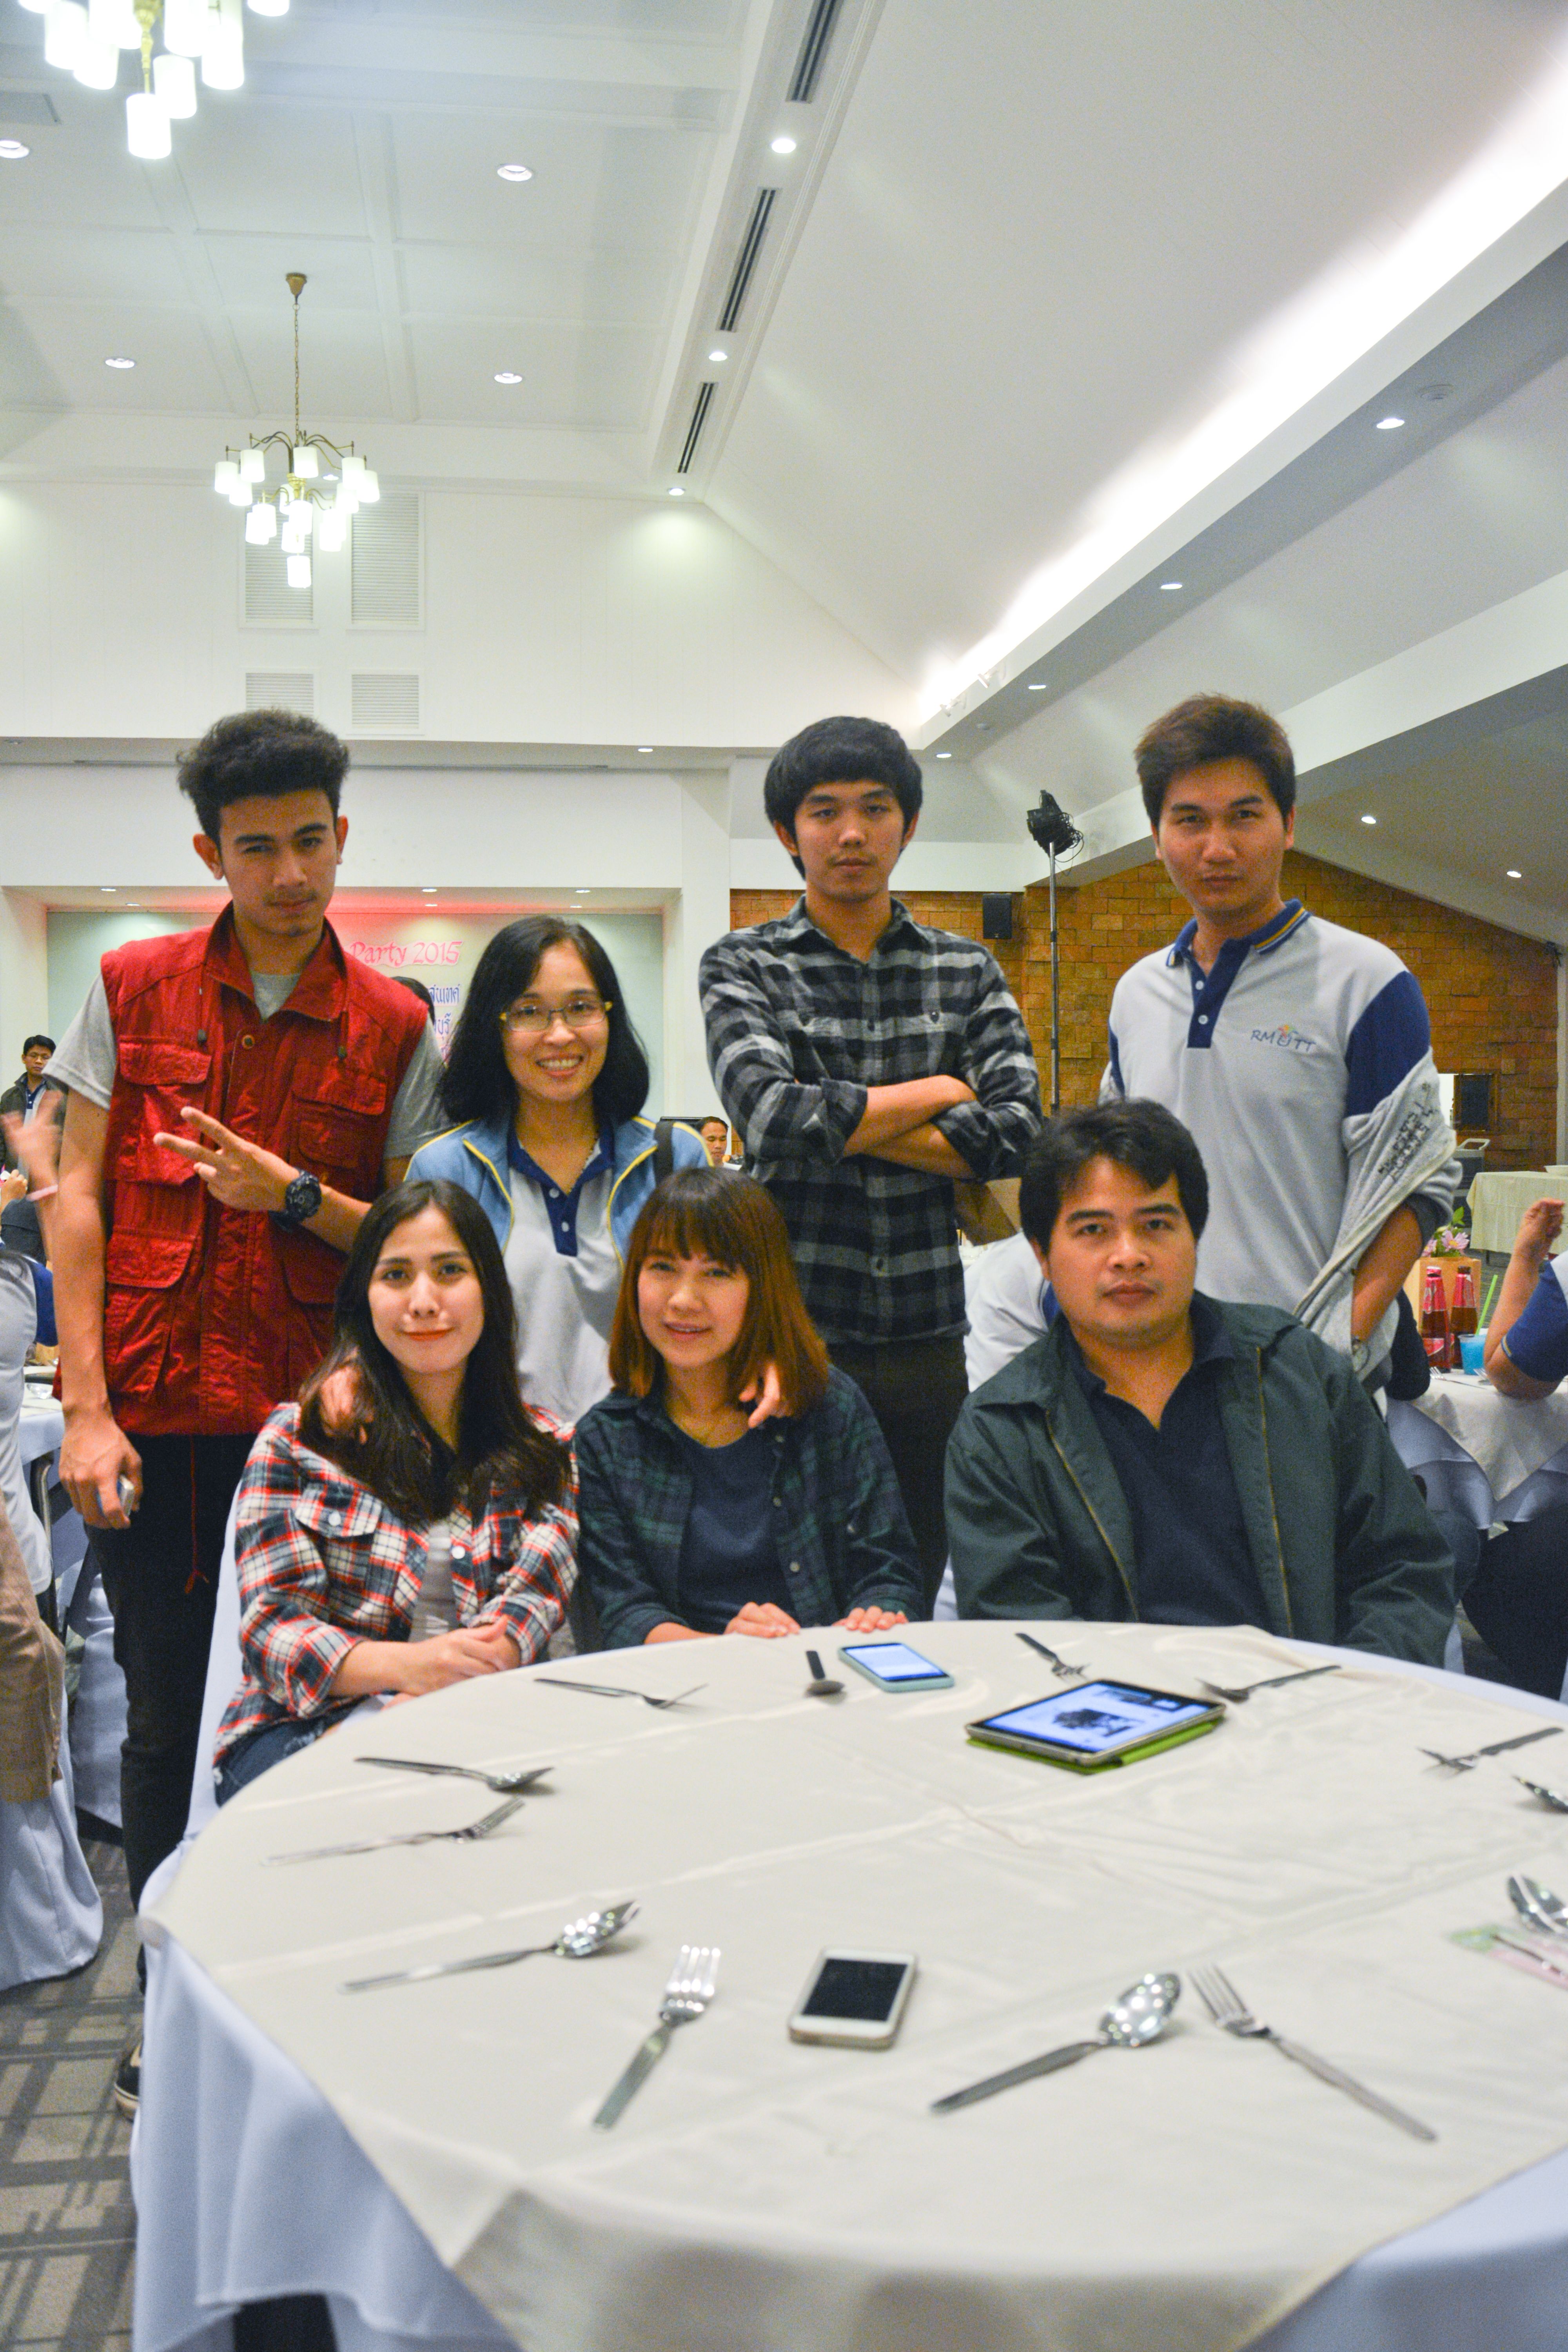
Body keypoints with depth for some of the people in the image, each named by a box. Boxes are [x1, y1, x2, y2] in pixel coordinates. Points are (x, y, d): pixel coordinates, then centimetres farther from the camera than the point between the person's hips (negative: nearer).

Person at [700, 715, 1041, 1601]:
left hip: (928, 1336, 3)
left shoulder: (968, 971, 10)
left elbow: (1019, 1130, -4)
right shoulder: (742, 967, 2)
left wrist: (839, 1123, -8)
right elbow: (773, 1118, -15)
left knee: (916, 1595, 12)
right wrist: (939, 1089, -4)